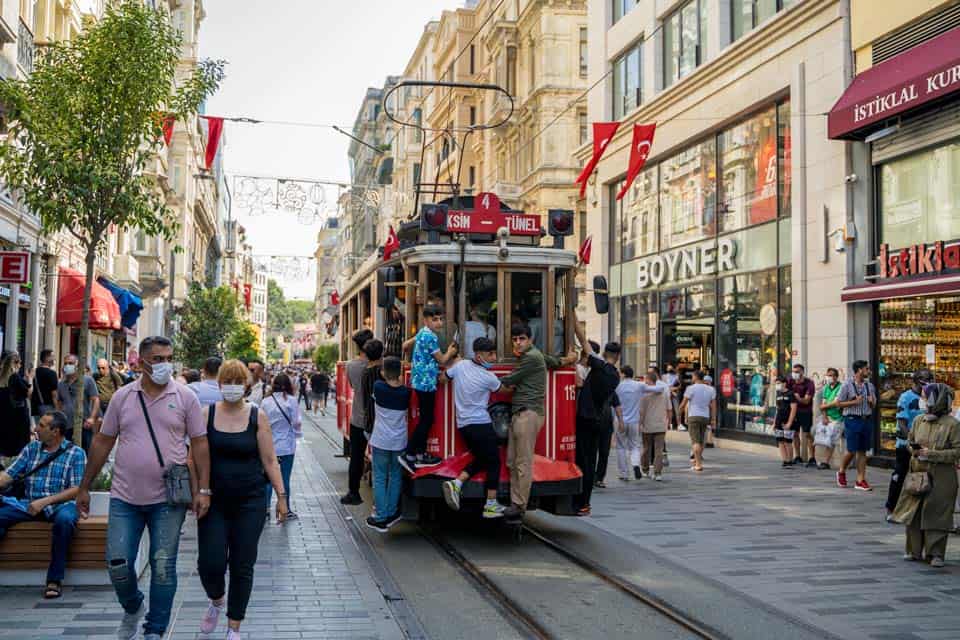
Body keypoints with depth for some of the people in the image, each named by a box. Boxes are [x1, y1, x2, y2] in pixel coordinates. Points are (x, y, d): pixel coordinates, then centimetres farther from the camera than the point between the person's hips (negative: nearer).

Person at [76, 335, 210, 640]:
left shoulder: (185, 397, -2)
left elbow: (199, 445, -1)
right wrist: (84, 488, 10)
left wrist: (203, 490, -8)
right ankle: (132, 608, 33)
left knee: (163, 567, 2)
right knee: (118, 564, 3)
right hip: (125, 499, 2)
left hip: (168, 500, -2)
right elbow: (102, 443, 9)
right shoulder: (122, 397, 3)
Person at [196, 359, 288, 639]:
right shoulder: (206, 414, 0)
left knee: (242, 566, 3)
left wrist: (281, 496, 0)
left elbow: (269, 460, 2)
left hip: (249, 501, 0)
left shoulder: (257, 416, 0)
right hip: (214, 501, 0)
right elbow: (194, 457, 2)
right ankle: (216, 601, 29)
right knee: (210, 562, -6)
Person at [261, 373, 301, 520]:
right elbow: (296, 422, -9)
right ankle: (286, 510, 13)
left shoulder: (265, 401, -2)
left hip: (269, 446, 2)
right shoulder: (292, 400, -10)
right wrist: (298, 434, 10)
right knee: (285, 479, 6)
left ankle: (266, 509, 11)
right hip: (286, 446, -2)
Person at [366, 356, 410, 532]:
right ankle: (391, 513, 21)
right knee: (395, 477, 15)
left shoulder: (378, 387, -10)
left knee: (380, 478, 5)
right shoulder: (406, 392, -5)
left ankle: (381, 518, 5)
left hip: (380, 440, -2)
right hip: (399, 441, 2)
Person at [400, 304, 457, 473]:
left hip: (421, 382, 10)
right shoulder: (430, 336, -17)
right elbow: (442, 360, -11)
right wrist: (450, 352, 10)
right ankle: (409, 455, -7)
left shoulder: (422, 333, 12)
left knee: (425, 419, 14)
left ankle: (421, 455, 19)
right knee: (426, 420, -6)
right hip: (426, 383, -10)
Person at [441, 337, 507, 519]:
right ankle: (491, 506, 2)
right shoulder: (488, 378, -12)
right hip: (480, 424, -7)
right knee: (494, 462, 3)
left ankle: (456, 483, 0)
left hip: (463, 424, 7)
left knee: (481, 459, 20)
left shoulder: (460, 365, 2)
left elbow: (443, 377, 19)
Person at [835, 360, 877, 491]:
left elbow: (874, 405, 19)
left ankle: (860, 481, 9)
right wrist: (854, 402, -14)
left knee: (862, 451, 6)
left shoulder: (870, 386, 11)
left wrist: (872, 402, -4)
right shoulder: (847, 385, -5)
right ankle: (841, 472, 23)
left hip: (867, 420, 5)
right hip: (852, 420, -5)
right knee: (852, 451, -3)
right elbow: (838, 403, -4)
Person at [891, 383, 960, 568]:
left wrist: (932, 454, -17)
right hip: (918, 473, 5)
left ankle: (936, 554, 8)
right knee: (914, 512, 7)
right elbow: (910, 440, 21)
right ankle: (914, 550, 19)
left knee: (937, 515, -2)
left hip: (941, 477, -5)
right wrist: (914, 450, -1)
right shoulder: (918, 420, 8)